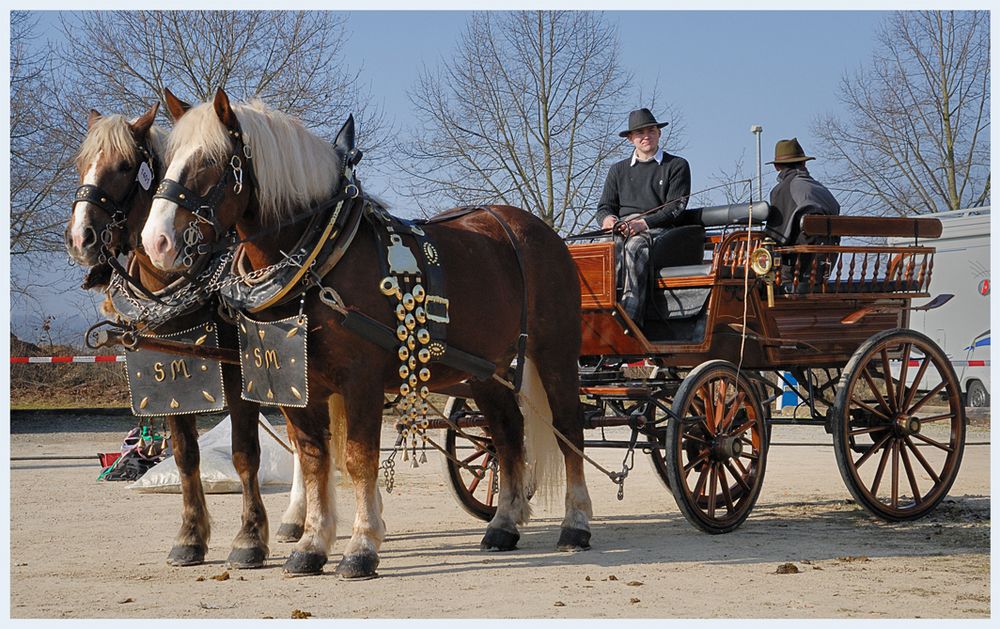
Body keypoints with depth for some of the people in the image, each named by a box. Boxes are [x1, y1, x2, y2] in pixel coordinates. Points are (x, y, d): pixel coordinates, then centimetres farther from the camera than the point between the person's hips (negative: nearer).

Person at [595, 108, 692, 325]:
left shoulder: (677, 166, 13)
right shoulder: (618, 170, 26)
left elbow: (675, 208, 1)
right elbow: (604, 206, 21)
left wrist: (643, 223, -14)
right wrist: (607, 218, -6)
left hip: (659, 232, -4)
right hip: (622, 232, 4)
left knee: (634, 247, -38)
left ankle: (630, 317, -52)